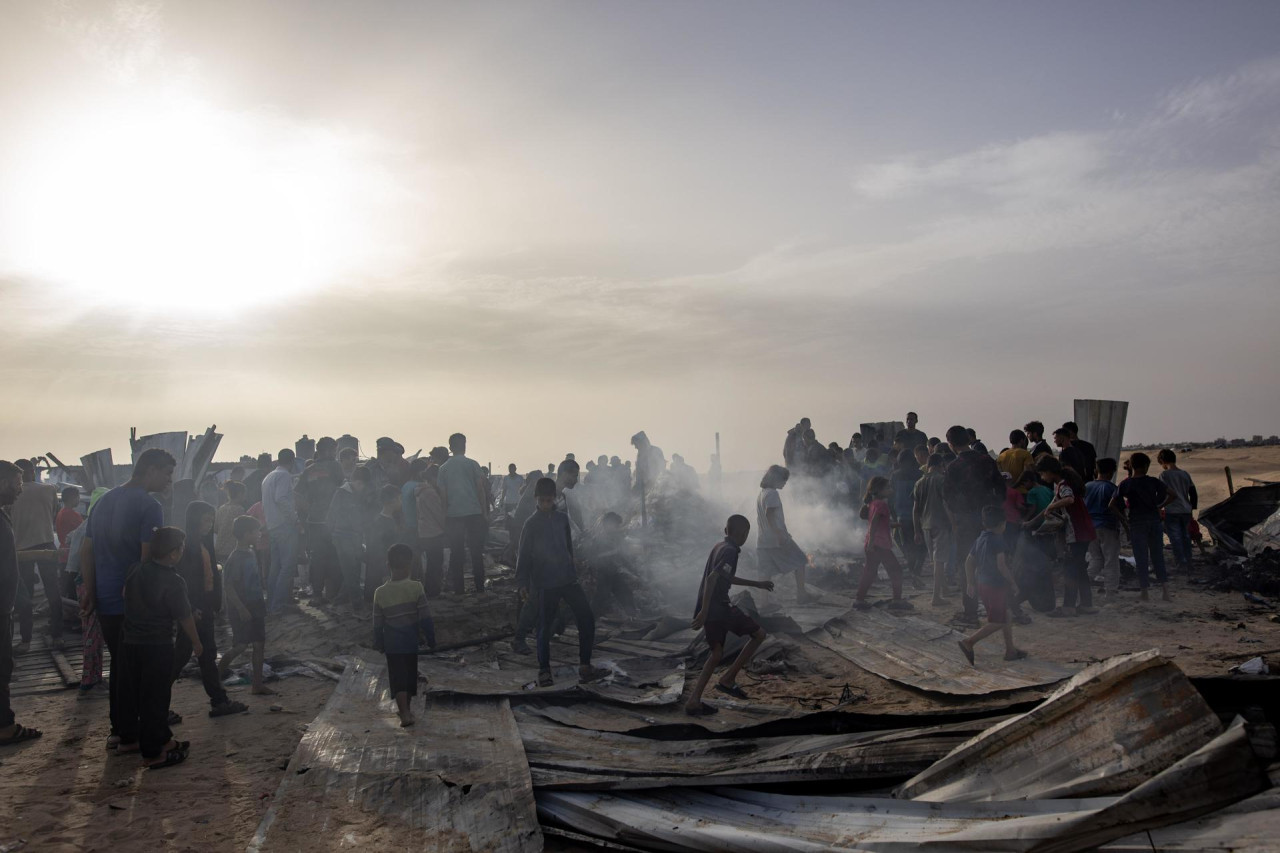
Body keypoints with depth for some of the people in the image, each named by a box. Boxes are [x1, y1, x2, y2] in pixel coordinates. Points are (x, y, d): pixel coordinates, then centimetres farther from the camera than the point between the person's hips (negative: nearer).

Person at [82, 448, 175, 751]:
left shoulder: (104, 501, 12)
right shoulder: (149, 506, -14)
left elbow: (87, 550, 13)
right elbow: (150, 559, -19)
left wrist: (90, 593, 14)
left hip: (106, 602, 8)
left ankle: (118, 731, 23)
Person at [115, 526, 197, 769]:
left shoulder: (135, 571, 0)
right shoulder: (173, 582, -19)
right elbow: (184, 617, -13)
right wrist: (196, 642, 1)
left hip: (128, 641, 7)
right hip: (157, 646, -7)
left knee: (130, 693, 19)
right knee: (155, 698, 2)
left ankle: (128, 739, 34)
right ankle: (153, 752, 8)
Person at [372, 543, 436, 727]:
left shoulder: (380, 592, -10)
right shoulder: (416, 588, -15)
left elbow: (378, 624, -3)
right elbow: (425, 618, -13)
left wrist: (379, 644, 11)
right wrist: (431, 639, -1)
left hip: (392, 644, 0)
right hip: (411, 641, 0)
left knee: (398, 677, 4)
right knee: (410, 675, 17)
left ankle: (404, 713, -8)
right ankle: (406, 708, 31)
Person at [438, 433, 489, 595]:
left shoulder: (444, 468, 4)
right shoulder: (472, 464, -2)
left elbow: (443, 494, 6)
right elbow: (481, 489, -3)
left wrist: (445, 515, 12)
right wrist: (484, 510, 4)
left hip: (453, 514, 2)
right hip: (474, 512, -1)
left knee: (456, 551, 6)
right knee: (476, 551, 5)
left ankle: (458, 587, 6)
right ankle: (479, 586, 5)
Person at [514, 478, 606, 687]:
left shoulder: (562, 518, 10)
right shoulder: (532, 524, -3)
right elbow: (524, 555, -4)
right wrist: (523, 583, -9)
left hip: (568, 580, 5)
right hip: (545, 584, -5)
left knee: (586, 617, -1)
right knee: (544, 627, -1)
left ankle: (585, 666, 7)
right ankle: (544, 671, 14)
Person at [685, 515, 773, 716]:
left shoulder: (720, 546, 17)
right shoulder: (730, 551, -13)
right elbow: (712, 578, -24)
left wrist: (757, 584, 36)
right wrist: (704, 611, -27)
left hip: (710, 609, 9)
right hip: (719, 607, -9)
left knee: (717, 653, 17)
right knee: (759, 634, 4)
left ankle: (694, 702, 11)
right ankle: (728, 679, 6)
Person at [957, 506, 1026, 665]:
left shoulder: (980, 539, 7)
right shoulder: (997, 541, -17)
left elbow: (969, 561, 10)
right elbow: (1001, 565, -23)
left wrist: (970, 583, 17)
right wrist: (1013, 583, -13)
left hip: (982, 584, 9)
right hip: (996, 586, -9)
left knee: (1005, 617, 20)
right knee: (997, 622, -1)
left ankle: (1010, 650, 27)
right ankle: (968, 642, -10)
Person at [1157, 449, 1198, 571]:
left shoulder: (1164, 475, -9)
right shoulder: (1185, 474, 9)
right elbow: (1193, 493, 12)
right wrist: (1192, 508, 20)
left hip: (1171, 511, -6)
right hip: (1186, 511, 6)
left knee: (1175, 537, -1)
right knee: (1185, 536, 14)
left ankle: (1181, 563, -3)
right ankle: (1188, 563, 21)